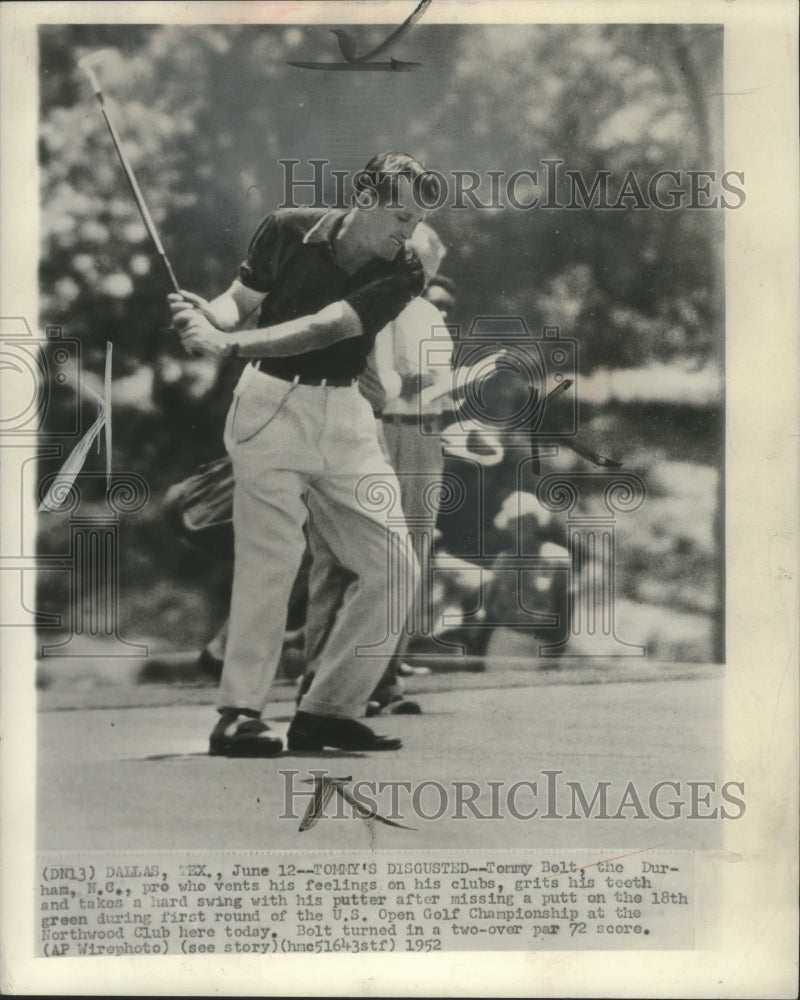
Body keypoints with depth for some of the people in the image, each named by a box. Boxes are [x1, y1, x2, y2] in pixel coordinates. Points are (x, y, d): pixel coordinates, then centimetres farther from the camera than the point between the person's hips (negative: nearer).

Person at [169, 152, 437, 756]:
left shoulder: (402, 274, -5)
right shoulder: (289, 230, -3)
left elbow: (322, 329, -19)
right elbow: (240, 301, 7)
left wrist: (227, 344, -30)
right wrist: (207, 313, -18)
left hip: (345, 414, 3)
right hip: (272, 404, -3)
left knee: (394, 566, -1)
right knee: (271, 559, -14)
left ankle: (328, 710, 9)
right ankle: (239, 713, -6)